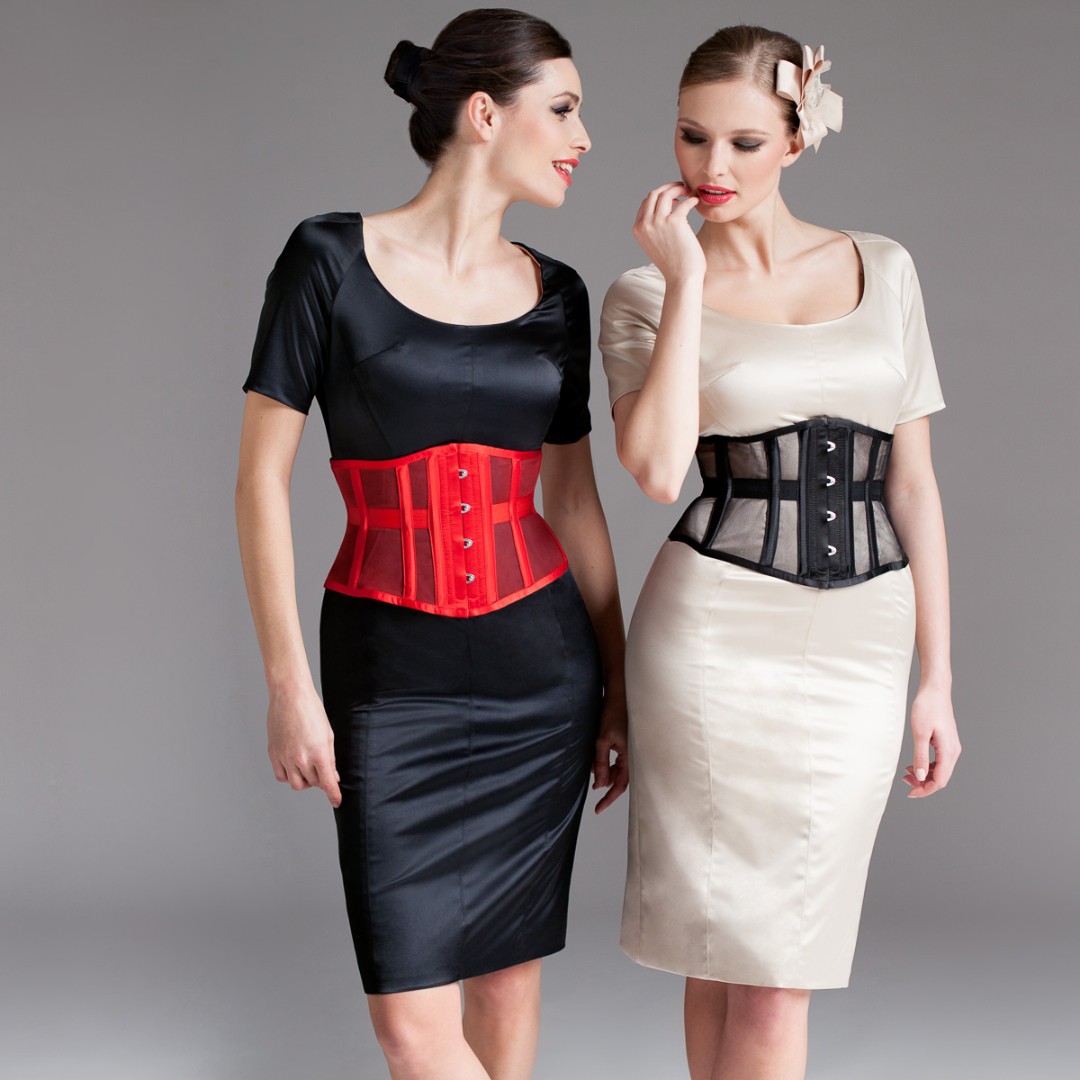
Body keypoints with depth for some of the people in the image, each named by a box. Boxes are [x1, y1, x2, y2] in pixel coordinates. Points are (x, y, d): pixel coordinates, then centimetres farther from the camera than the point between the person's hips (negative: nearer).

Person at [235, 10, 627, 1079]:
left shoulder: (556, 293, 5)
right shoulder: (329, 258, -8)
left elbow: (573, 499, 11)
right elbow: (262, 478, -7)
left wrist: (619, 687, 11)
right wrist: (288, 684, -11)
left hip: (542, 669, 4)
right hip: (393, 678, -4)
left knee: (509, 973, 10)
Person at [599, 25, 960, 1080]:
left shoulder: (884, 270, 8)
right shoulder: (646, 294, 0)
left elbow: (911, 482, 9)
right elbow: (655, 469, -18)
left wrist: (937, 679, 6)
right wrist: (687, 280, -13)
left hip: (860, 644, 3)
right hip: (717, 635, -2)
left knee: (777, 961, 8)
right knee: (740, 955, 3)